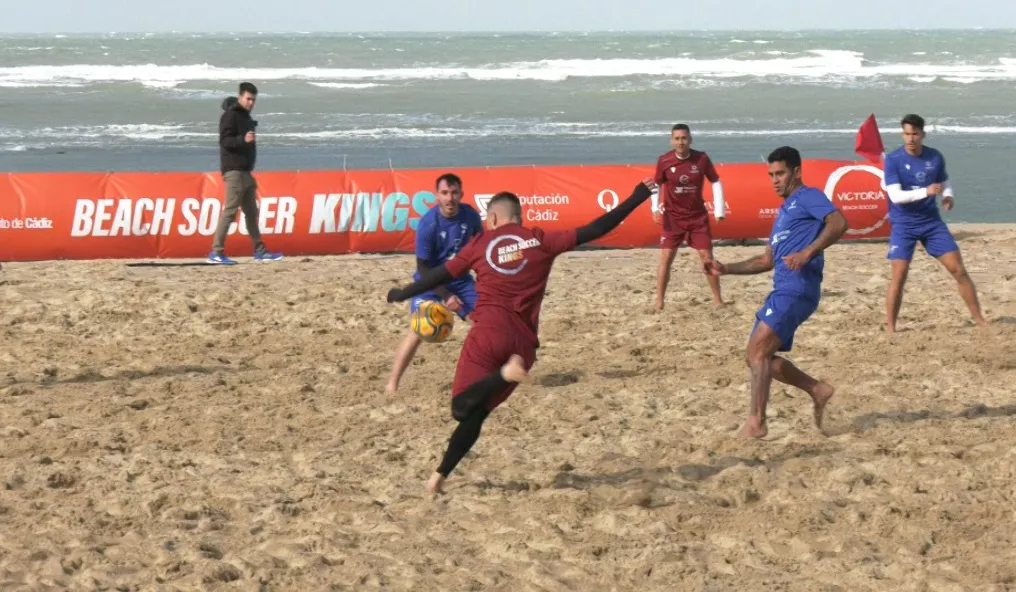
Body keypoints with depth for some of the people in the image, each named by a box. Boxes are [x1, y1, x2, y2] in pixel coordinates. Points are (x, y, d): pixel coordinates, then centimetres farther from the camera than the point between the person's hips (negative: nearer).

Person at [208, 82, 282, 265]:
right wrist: (243, 139, -33)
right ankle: (216, 252, -13)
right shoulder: (230, 115, -8)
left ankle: (259, 250, 17)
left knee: (251, 211, 12)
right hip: (233, 171, -10)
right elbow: (224, 141, -19)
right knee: (230, 210, -12)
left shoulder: (245, 117, 20)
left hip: (245, 171, 10)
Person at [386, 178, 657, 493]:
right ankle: (440, 475, 5)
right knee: (475, 413, 11)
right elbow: (594, 230, 4)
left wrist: (401, 294, 31)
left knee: (463, 406, -11)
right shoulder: (540, 241, 9)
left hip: (487, 334, -2)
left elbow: (440, 275, 16)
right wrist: (638, 197, 9)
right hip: (522, 343, 2)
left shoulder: (480, 244, 10)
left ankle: (504, 374, -35)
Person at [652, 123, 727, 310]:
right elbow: (657, 184, 4)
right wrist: (655, 207, -9)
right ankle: (659, 302, -2)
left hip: (698, 216, 1)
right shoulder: (664, 161, -12)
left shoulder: (702, 159, -11)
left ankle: (717, 299, 14)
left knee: (707, 256, 2)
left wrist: (719, 209, -5)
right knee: (666, 257, -7)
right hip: (672, 217, -1)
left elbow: (716, 182, 1)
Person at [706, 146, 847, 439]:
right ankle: (818, 390, 15)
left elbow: (838, 222, -19)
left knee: (758, 351, -17)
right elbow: (767, 260, 32)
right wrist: (726, 269, 23)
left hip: (796, 290, -10)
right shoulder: (784, 210, 28)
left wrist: (808, 253, -30)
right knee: (759, 357, 9)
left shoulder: (808, 197, -1)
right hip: (782, 291, 10)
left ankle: (756, 422, -17)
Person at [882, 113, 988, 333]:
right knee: (899, 276, -12)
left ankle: (979, 319, 12)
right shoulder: (893, 160, -12)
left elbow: (945, 183, 15)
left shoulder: (935, 157, 0)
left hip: (932, 222, 3)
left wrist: (948, 196, -9)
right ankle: (890, 328, -1)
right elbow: (895, 195, -20)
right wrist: (926, 191, -32)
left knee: (959, 269, 1)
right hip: (904, 225, -3)